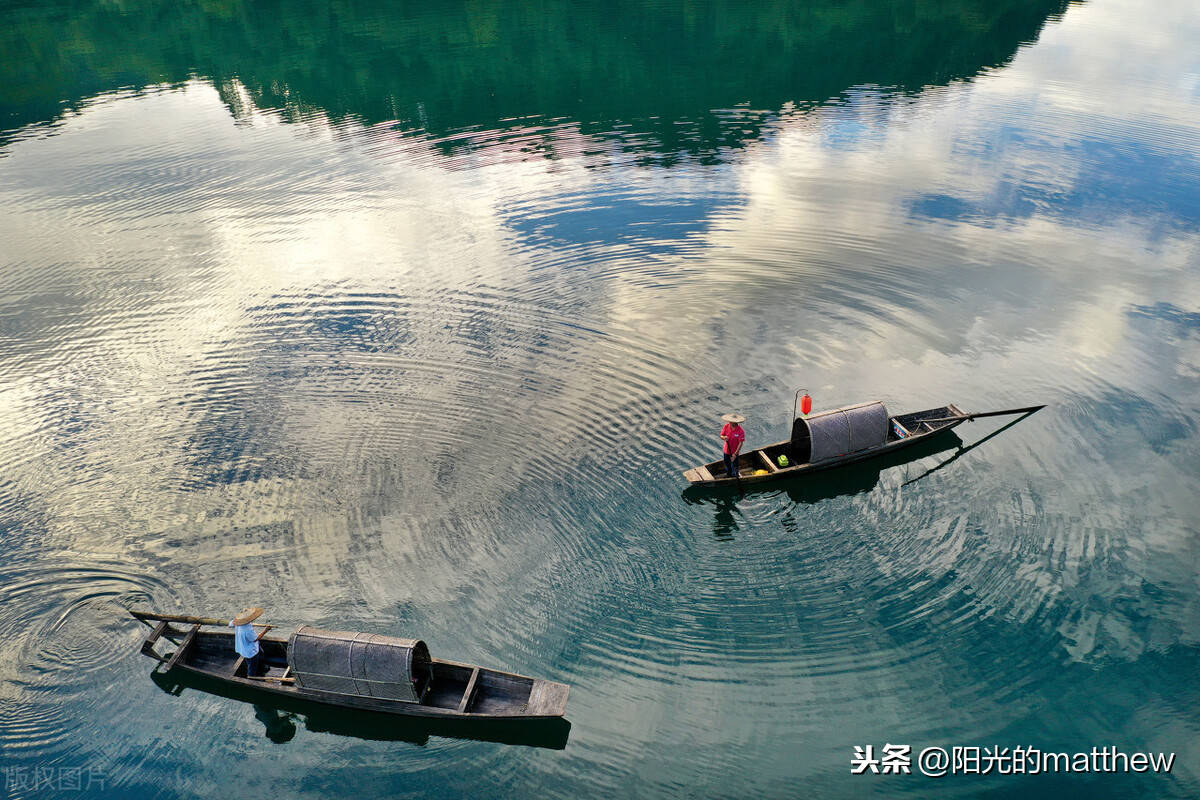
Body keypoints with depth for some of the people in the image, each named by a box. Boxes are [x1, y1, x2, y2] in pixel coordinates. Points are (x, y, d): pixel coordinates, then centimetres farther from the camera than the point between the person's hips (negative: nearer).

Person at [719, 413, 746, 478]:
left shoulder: (740, 431, -25)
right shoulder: (726, 426, -11)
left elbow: (741, 443, -22)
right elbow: (721, 436, -1)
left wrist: (735, 454, -25)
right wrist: (724, 438, -27)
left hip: (734, 452, -5)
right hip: (727, 450, 5)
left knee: (734, 466, 10)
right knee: (727, 464, 25)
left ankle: (734, 477, 34)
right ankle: (729, 475, 51)